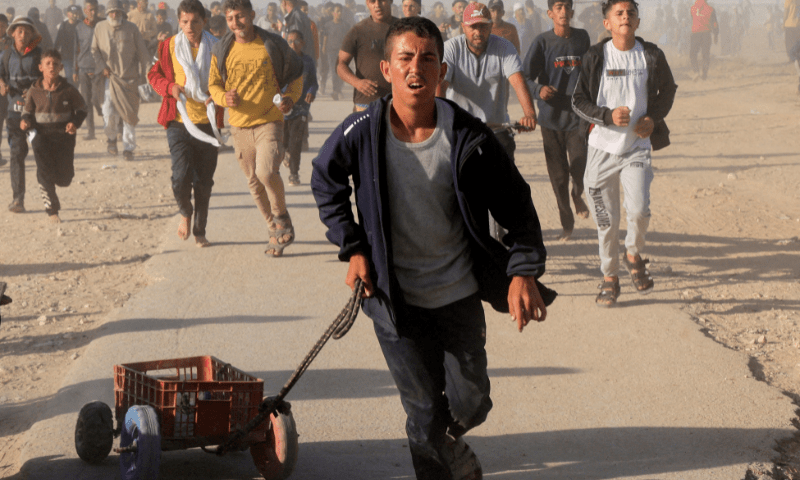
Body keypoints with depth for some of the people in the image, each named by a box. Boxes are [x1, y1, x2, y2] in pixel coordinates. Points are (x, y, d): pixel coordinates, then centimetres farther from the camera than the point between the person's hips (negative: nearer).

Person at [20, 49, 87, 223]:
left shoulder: (68, 90, -6)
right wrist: (25, 121, -12)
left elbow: (81, 109, 5)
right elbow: (28, 111, 10)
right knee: (45, 175, -9)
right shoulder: (34, 91, -3)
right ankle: (52, 210, 3)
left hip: (64, 135, 0)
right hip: (42, 135, 0)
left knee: (64, 179, 1)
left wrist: (75, 123, -13)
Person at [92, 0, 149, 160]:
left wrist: (142, 72, 4)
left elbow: (142, 52, 6)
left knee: (129, 114, -1)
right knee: (109, 113, -12)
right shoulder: (100, 28, 4)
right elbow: (94, 50, 14)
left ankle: (128, 148, 9)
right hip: (110, 77, 0)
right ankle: (111, 138, 18)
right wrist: (102, 67, 1)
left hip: (129, 78, 0)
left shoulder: (131, 29, 0)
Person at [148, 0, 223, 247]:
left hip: (208, 124, 1)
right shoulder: (169, 47, 2)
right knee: (181, 176, -13)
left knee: (204, 181, 5)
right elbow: (154, 74, 13)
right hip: (179, 123, -1)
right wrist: (170, 87, -7)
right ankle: (185, 213, 19)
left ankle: (200, 231, 21)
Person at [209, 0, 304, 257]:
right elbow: (213, 85, 12)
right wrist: (224, 97, -11)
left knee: (267, 171, -25)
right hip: (239, 126, 4)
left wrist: (291, 97, -9)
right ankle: (276, 231, 26)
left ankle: (282, 217, 2)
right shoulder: (222, 49, 4)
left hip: (270, 122, -4)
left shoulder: (273, 45, -3)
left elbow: (296, 74, 10)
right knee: (255, 183, 9)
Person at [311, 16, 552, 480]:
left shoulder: (468, 137, -13)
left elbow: (517, 205, -5)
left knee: (470, 403, 10)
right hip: (394, 298, -1)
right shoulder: (361, 133, -13)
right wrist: (353, 248, 0)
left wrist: (524, 271, -17)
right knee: (424, 412, 4)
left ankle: (447, 442, 46)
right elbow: (326, 184, 7)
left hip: (459, 294, 1)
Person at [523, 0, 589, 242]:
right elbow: (524, 77, -4)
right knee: (558, 175, 3)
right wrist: (539, 89, -24)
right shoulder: (542, 42, -2)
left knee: (580, 169, -13)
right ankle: (566, 221, 19)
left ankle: (577, 195, 21)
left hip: (578, 115, 1)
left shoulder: (582, 38, 6)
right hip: (551, 116, -1)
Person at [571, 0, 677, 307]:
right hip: (602, 146, 0)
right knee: (606, 220, 4)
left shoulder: (652, 56, 0)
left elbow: (668, 89, 15)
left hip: (637, 147, 0)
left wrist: (654, 118, -2)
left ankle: (634, 254, 14)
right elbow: (578, 101, -1)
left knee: (639, 210, -17)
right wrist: (608, 115, -18)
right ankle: (609, 277, 22)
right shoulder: (595, 57, -4)